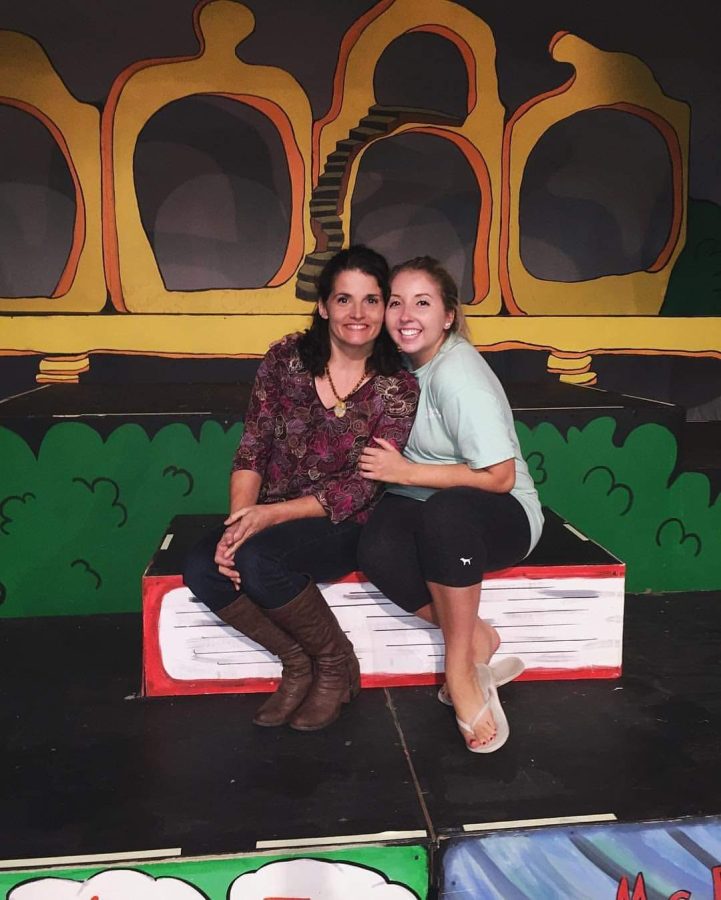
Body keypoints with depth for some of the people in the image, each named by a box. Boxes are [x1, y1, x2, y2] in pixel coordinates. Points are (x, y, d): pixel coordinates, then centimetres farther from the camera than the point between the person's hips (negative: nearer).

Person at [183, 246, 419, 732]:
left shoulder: (398, 388, -8)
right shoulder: (286, 358, -1)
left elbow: (359, 488, -12)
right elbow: (252, 450, -3)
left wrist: (270, 514, -23)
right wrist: (239, 520, -20)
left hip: (344, 525, -3)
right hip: (268, 518, 4)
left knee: (256, 560, -31)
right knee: (202, 570, -24)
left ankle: (336, 661, -3)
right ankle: (299, 661, 0)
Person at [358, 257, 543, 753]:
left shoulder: (457, 371, -17)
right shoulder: (402, 363, 3)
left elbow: (500, 476, -19)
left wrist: (405, 472, -19)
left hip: (503, 517, -5)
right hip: (425, 510, 5)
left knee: (445, 509, -41)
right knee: (378, 550, -30)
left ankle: (460, 667, -22)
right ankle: (477, 642, -9)